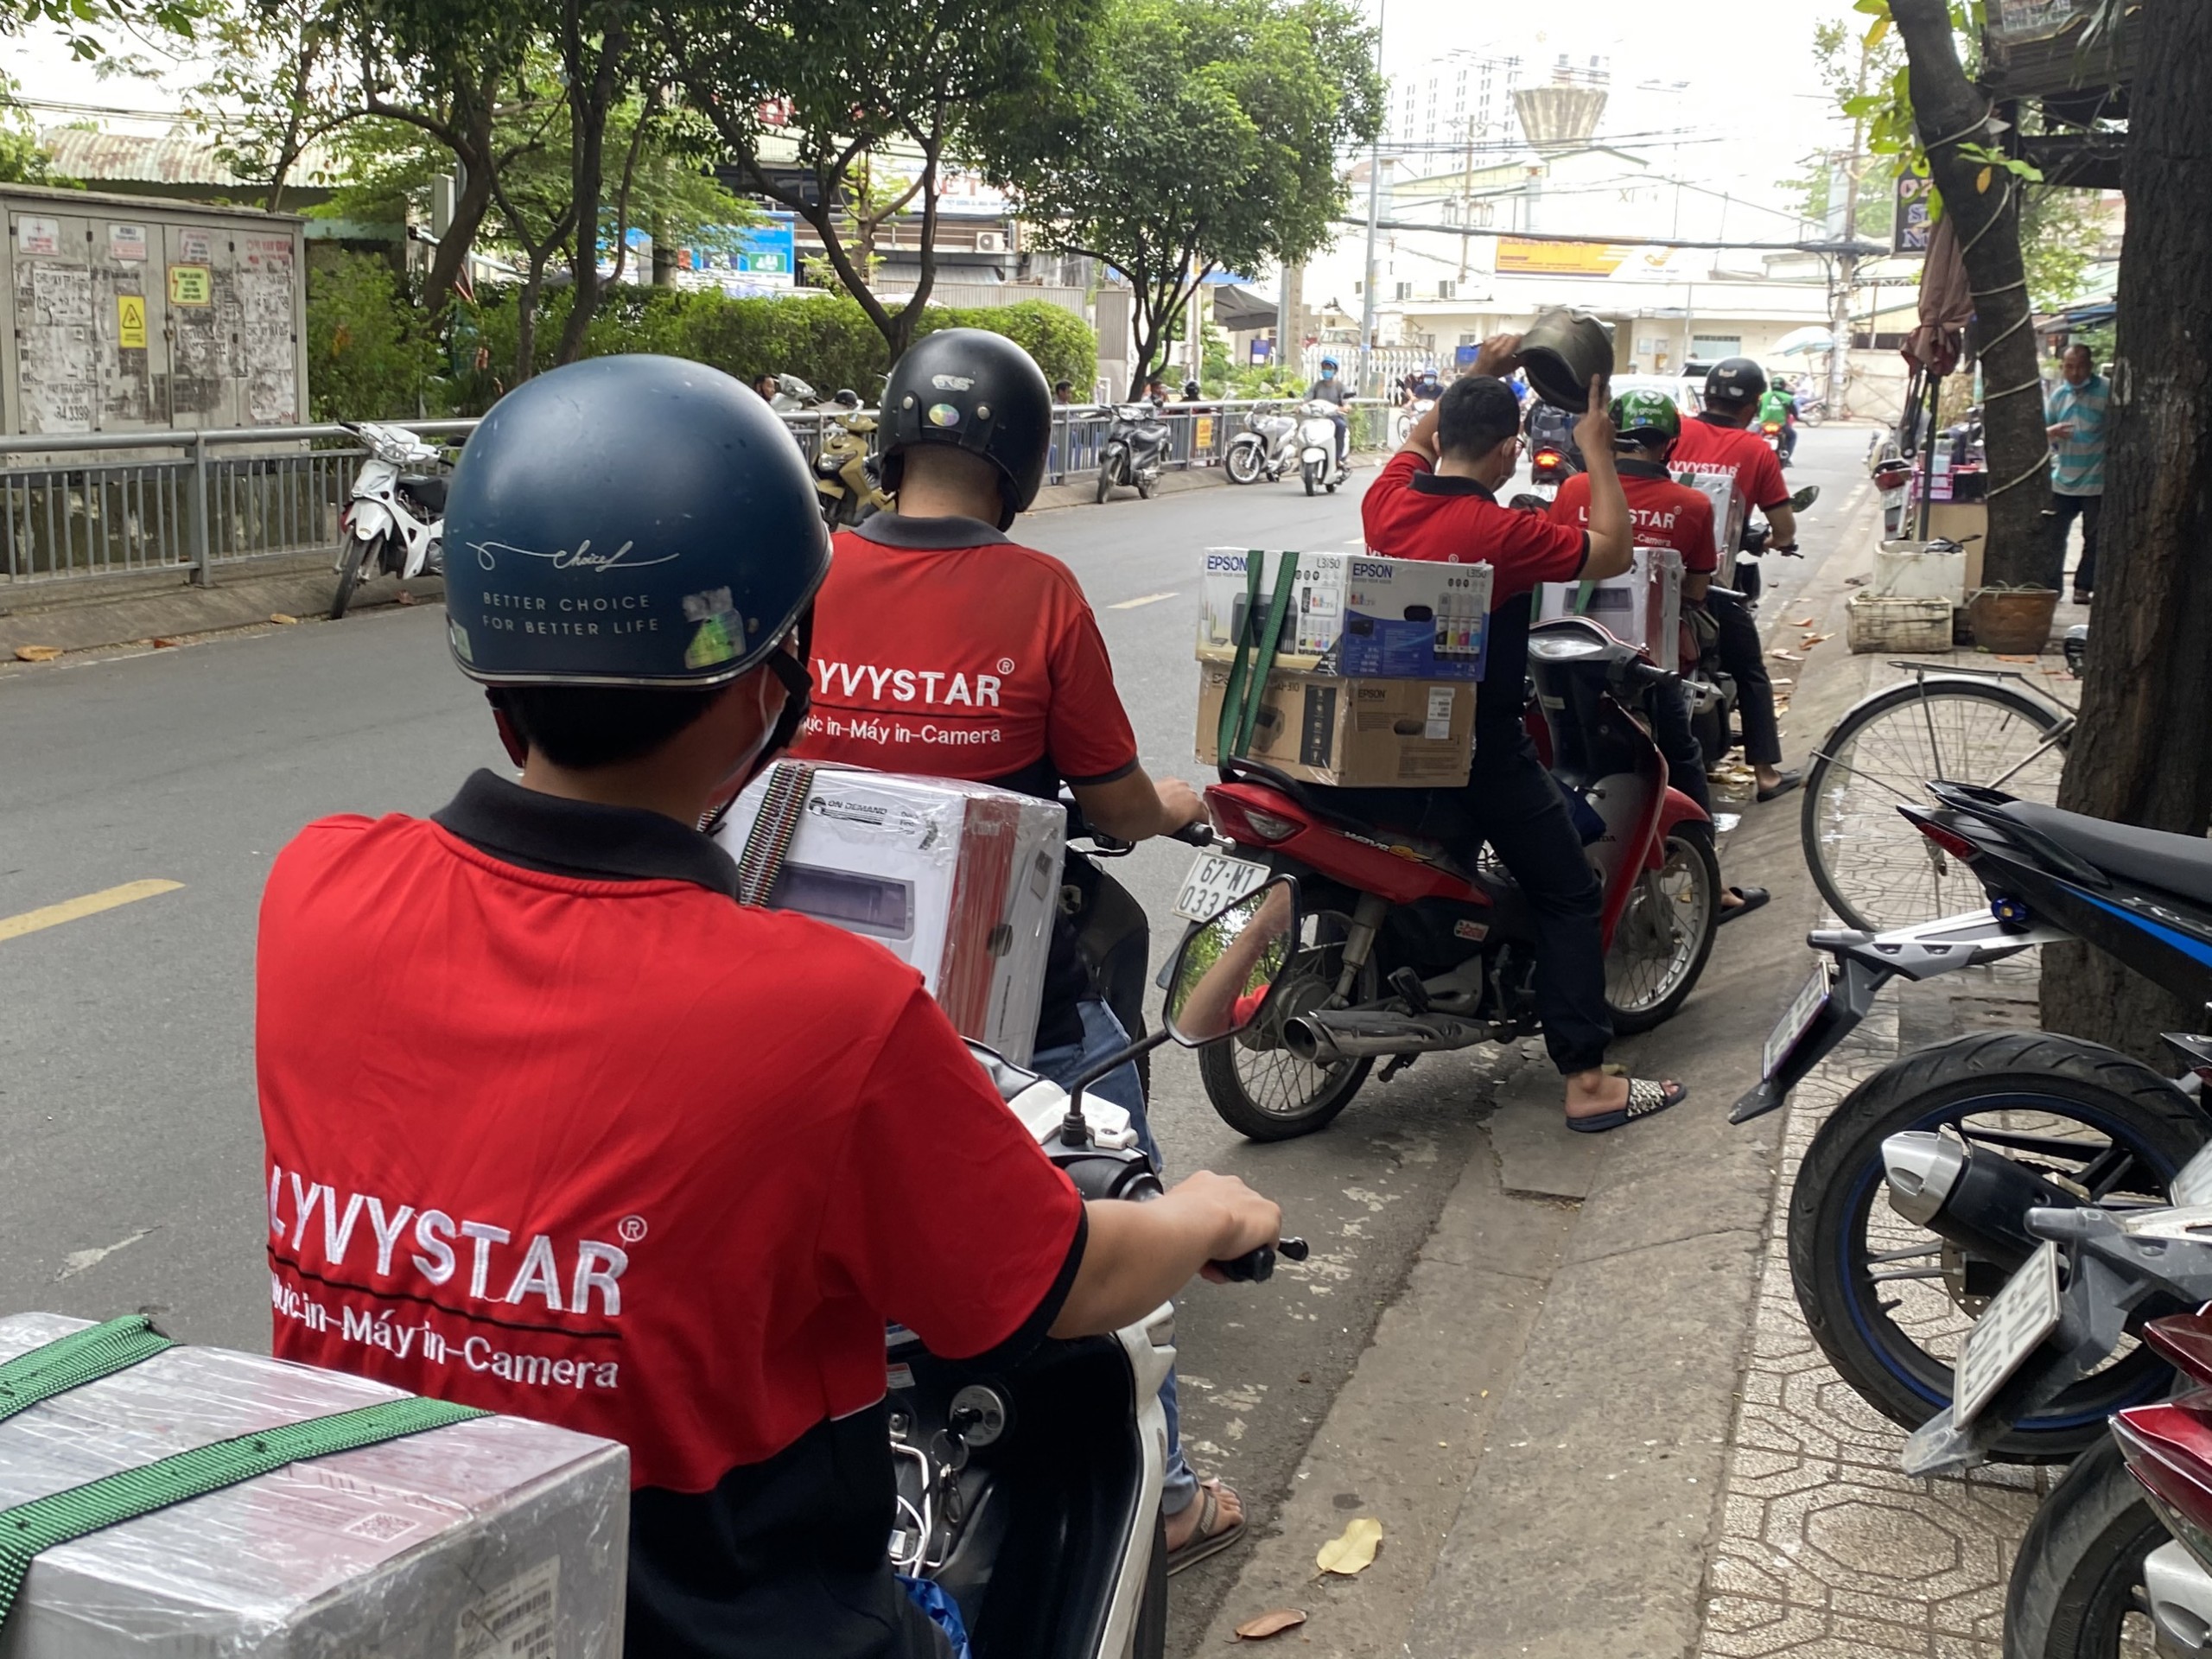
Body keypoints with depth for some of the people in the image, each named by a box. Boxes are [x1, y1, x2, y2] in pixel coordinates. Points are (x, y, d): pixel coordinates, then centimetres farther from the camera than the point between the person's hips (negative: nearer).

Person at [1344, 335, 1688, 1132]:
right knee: (1568, 896, 3)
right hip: (1476, 751, -6)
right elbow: (1612, 553, -6)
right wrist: (1597, 452, 1)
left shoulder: (1386, 501, -1)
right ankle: (1587, 1080, 1)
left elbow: (1419, 437, 22)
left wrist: (1478, 375, 24)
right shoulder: (1504, 534, -19)